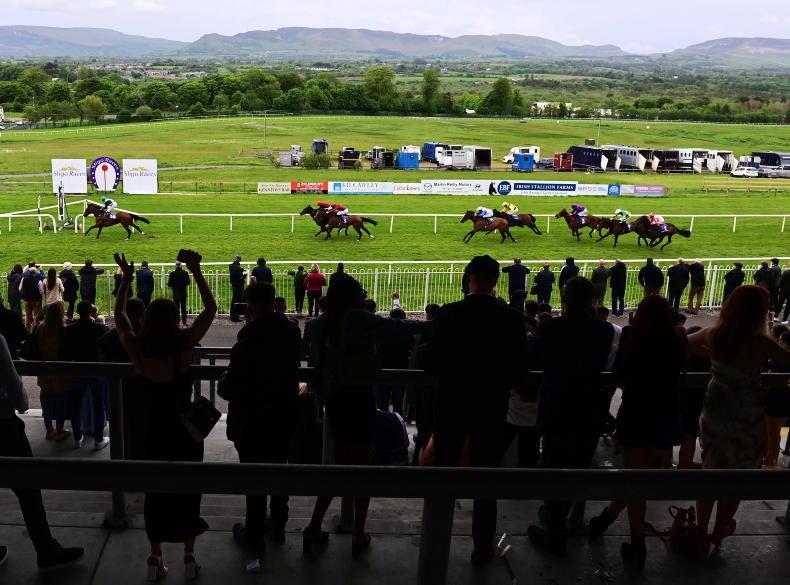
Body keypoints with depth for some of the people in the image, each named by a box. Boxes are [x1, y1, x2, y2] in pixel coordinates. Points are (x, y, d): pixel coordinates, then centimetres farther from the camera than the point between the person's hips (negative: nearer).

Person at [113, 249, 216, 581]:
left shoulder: (137, 350, -12)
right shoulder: (183, 345, -18)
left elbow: (119, 316, 6)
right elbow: (210, 308, -10)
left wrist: (126, 278, 9)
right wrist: (196, 271, -12)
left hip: (155, 429, 2)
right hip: (186, 428, -2)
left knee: (156, 490, 14)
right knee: (187, 489, 11)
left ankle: (156, 559, 23)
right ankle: (189, 558, 21)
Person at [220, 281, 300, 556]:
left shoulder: (252, 334, -23)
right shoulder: (290, 330, -2)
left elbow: (235, 380, -21)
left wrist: (224, 387, 2)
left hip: (253, 418, -6)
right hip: (284, 415, 6)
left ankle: (254, 535, 18)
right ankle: (278, 527, 33)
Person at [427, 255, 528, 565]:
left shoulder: (447, 314, -10)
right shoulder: (512, 319, -8)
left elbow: (432, 362, -7)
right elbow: (520, 367, -3)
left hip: (451, 404, 0)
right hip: (491, 407, 0)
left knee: (444, 472, 14)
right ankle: (483, 547, 15)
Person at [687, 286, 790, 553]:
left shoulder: (713, 335, -7)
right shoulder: (761, 344, -20)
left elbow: (685, 344, 9)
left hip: (714, 413, 4)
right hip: (746, 420, -4)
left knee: (710, 472, 16)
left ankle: (701, 532, 23)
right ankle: (719, 531, 29)